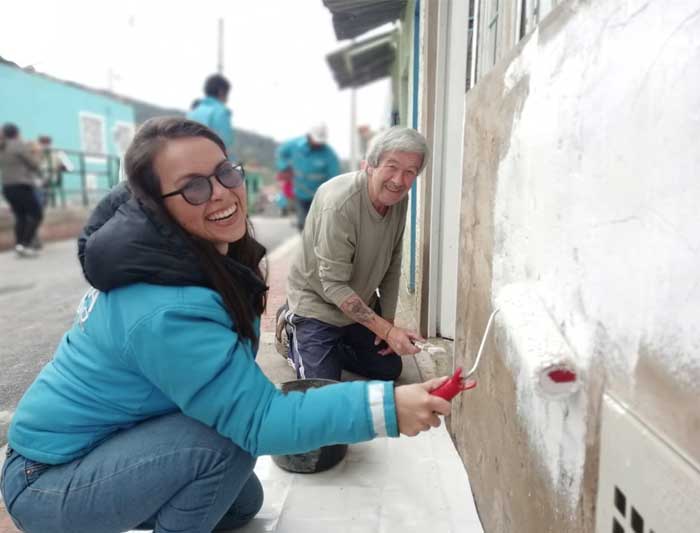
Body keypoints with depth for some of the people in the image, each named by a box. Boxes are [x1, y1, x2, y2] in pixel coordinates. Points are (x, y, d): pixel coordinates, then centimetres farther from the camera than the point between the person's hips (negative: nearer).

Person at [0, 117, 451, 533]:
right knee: (227, 439, -29)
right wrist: (385, 406, -41)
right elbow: (259, 421, -36)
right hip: (47, 484, -8)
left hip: (98, 443, 9)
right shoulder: (165, 310, -38)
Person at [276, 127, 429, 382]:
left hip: (361, 304, 7)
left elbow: (392, 265, -1)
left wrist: (388, 321, -3)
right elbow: (334, 286, -30)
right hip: (318, 305, -7)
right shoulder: (339, 204, -33)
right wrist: (388, 330, -32)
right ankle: (293, 333, 17)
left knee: (389, 369, 13)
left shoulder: (398, 198, -10)